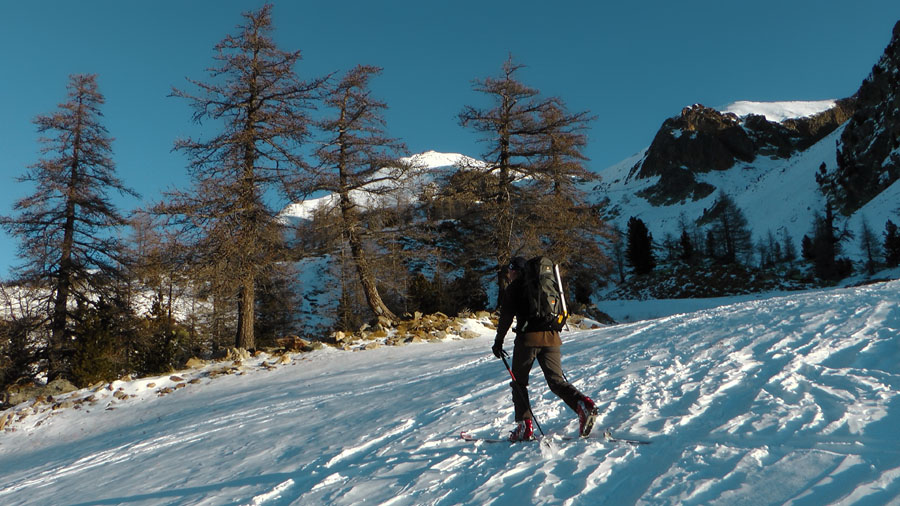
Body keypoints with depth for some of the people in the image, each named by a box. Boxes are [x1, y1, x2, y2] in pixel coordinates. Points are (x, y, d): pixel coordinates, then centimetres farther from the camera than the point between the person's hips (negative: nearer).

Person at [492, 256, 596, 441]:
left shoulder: (514, 287, 5)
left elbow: (506, 316, -3)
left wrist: (498, 341, 2)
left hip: (528, 337, -5)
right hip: (551, 337, 5)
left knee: (519, 382, 9)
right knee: (556, 381, 4)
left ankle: (525, 426, 3)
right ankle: (583, 404, -22)